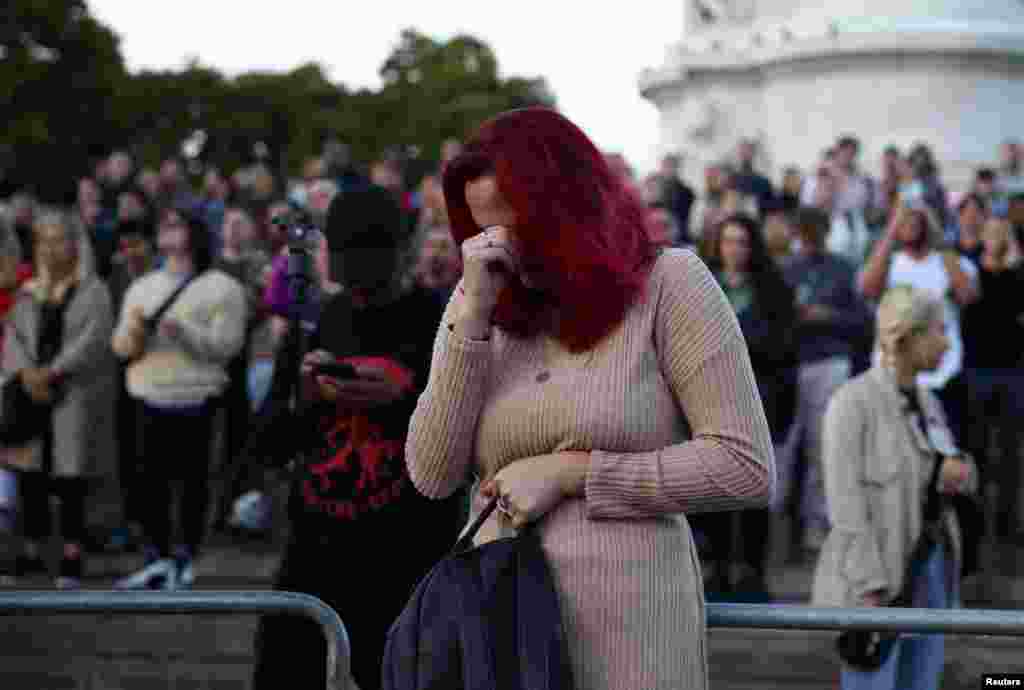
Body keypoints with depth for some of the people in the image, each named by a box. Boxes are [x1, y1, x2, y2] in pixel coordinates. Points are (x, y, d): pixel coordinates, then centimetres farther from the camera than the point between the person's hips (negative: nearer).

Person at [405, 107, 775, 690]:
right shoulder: (487, 306, 9)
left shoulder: (669, 282, -3)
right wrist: (473, 312, -7)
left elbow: (746, 469, -9)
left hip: (626, 623, -3)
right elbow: (433, 476, -1)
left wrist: (569, 473, -10)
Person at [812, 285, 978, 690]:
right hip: (874, 573, -8)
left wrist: (960, 470, -9)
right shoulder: (853, 401, -15)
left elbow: (957, 482, 17)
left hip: (927, 566, 8)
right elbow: (846, 503, -19)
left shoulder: (926, 402, 10)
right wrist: (870, 594, -23)